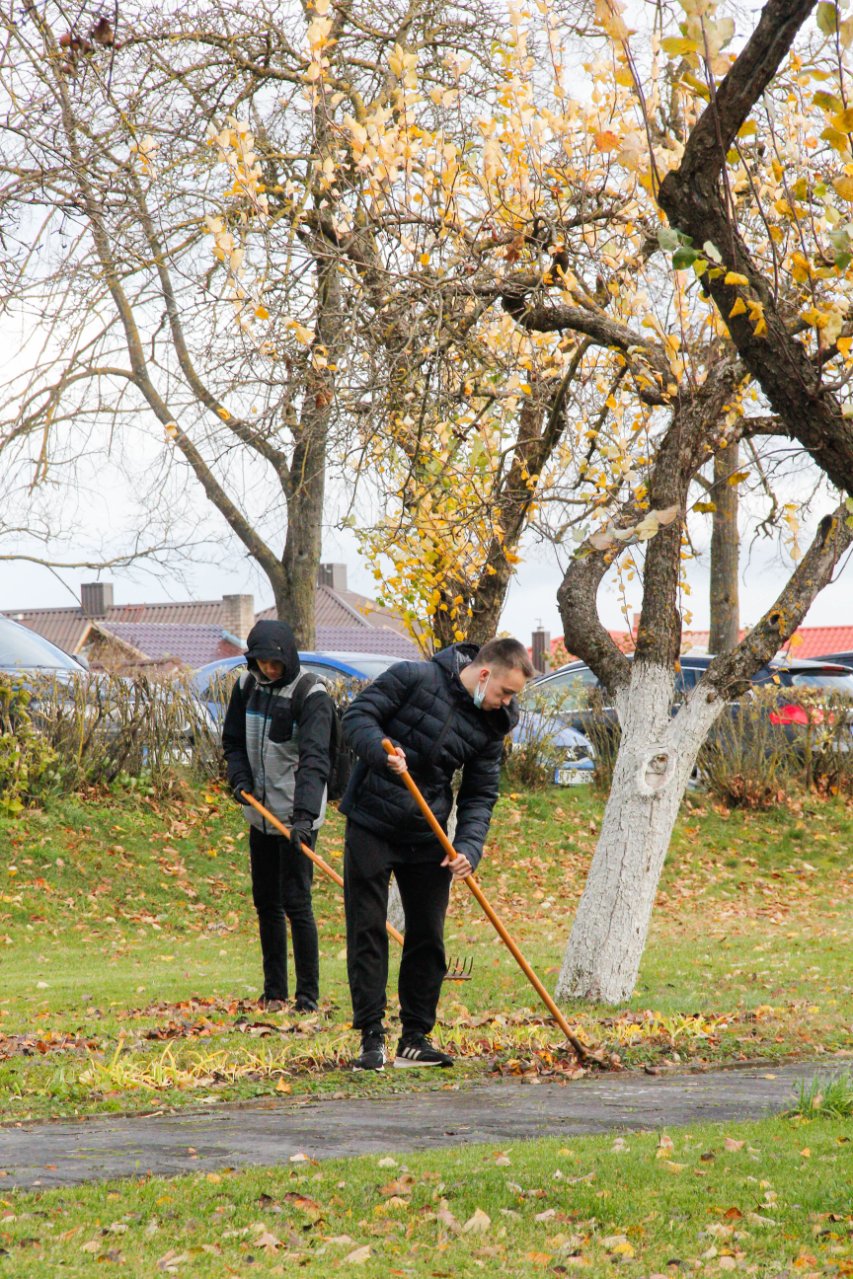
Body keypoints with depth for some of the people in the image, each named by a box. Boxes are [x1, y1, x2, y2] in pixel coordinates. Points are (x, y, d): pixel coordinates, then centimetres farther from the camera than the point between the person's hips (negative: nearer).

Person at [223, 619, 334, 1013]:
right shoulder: (247, 686, 5)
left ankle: (308, 995, -2)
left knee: (296, 902, -9)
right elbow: (233, 740, 15)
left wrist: (305, 814, -35)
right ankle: (274, 992, 21)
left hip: (296, 817, -7)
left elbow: (314, 760, -23)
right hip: (260, 814, 7)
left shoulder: (310, 696, -14)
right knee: (266, 903, 12)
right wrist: (240, 779, -5)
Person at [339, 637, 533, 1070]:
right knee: (366, 932, -2)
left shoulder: (490, 726, 2)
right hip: (371, 827, -5)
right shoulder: (412, 678, -12)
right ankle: (371, 1039, 2)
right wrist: (383, 752, -31)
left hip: (427, 838, 5)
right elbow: (358, 715, -12)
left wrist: (468, 848, -12)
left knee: (427, 937, 6)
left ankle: (415, 1039, 16)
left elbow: (480, 796, 3)